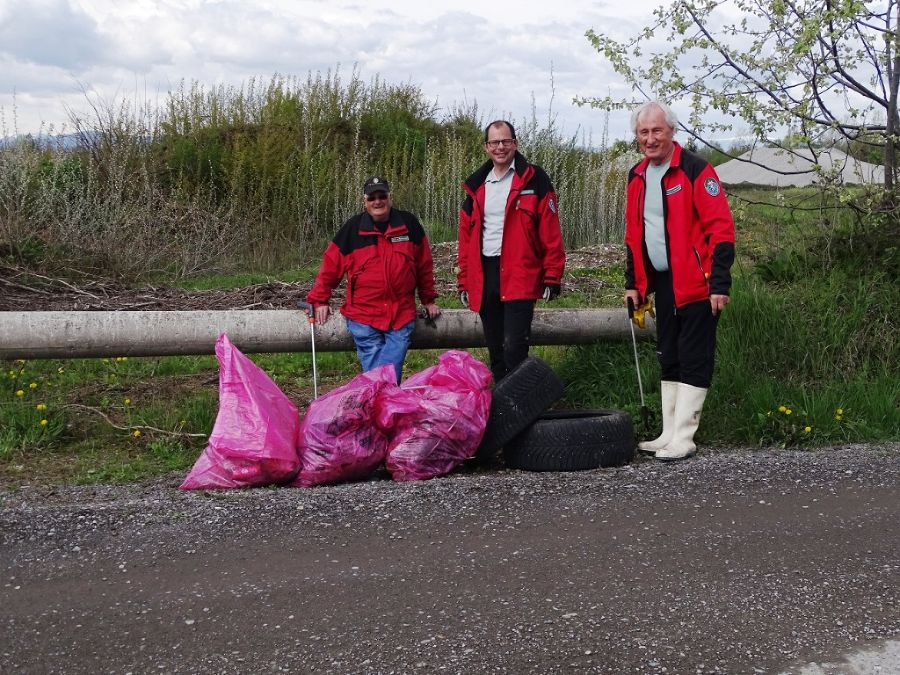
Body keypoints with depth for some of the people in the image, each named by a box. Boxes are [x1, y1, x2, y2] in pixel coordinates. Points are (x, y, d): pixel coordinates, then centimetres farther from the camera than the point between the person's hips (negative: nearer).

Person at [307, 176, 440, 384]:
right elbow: (330, 266, 8)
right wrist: (319, 300, 7)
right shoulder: (352, 228, 5)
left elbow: (424, 265, 14)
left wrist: (428, 300, 17)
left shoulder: (409, 224, 7)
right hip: (363, 317, 0)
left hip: (402, 315, 1)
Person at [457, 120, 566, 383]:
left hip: (520, 276, -5)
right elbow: (466, 235, 15)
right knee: (495, 350, 12)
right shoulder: (476, 185, 14)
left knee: (514, 348, -12)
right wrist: (464, 280, 11)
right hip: (484, 276, 5)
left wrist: (552, 275, -9)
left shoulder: (533, 179, -1)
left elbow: (550, 231, -5)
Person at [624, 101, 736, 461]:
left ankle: (682, 438, 2)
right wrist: (633, 283, 15)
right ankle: (669, 434, 21)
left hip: (695, 284, -8)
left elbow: (721, 228, -15)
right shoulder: (637, 176, 11)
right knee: (668, 360, 13)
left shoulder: (695, 170, -11)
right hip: (662, 283, 8)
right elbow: (633, 235, 18)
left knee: (693, 361, -2)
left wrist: (719, 284, -20)